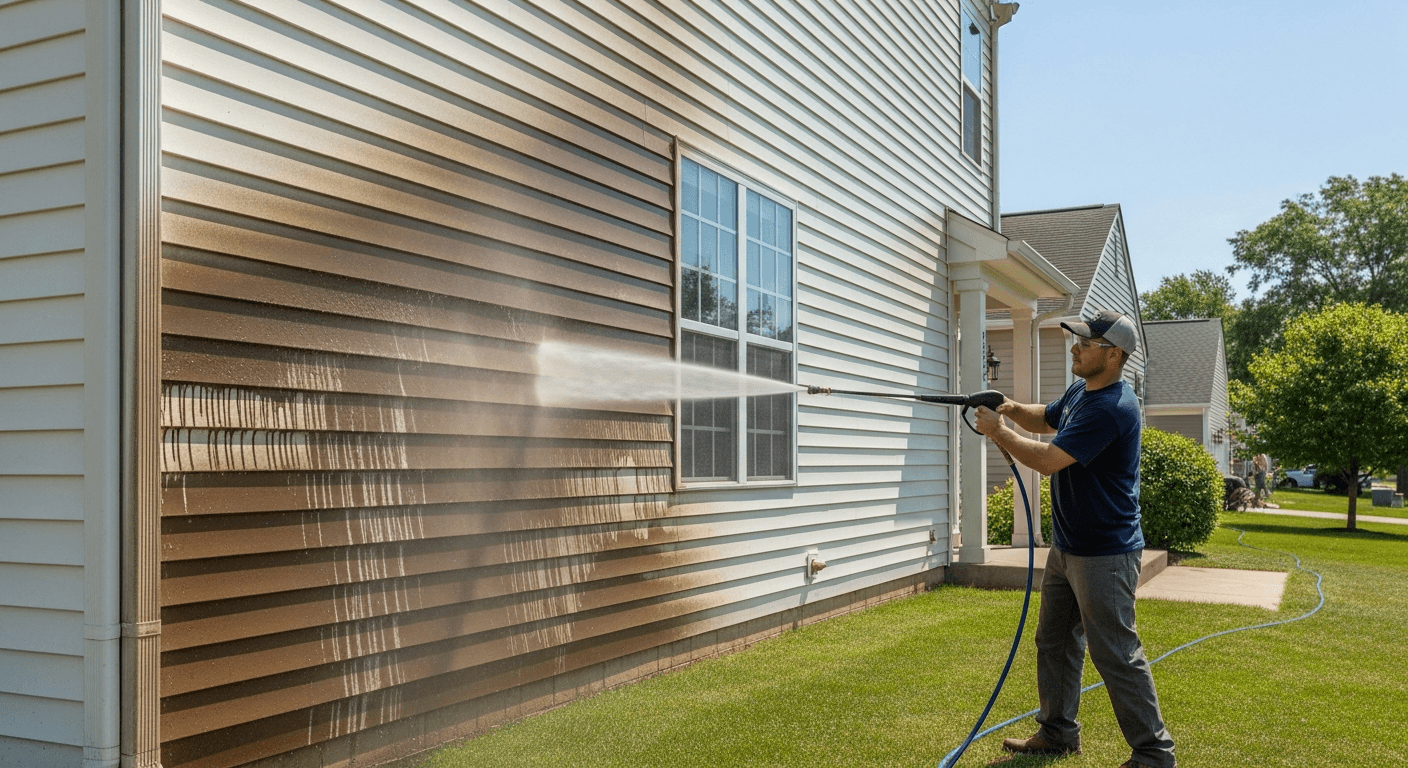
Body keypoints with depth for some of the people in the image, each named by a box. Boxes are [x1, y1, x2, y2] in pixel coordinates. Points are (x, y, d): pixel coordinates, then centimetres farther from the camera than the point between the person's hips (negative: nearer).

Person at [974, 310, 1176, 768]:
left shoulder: (1111, 408, -25)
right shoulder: (1080, 391, 8)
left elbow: (1047, 460, -26)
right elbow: (1046, 419, 25)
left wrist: (998, 431, -13)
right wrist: (1012, 409, 4)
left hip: (1104, 553, -10)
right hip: (1067, 545, 10)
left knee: (1116, 654, -4)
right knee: (1054, 642, 18)